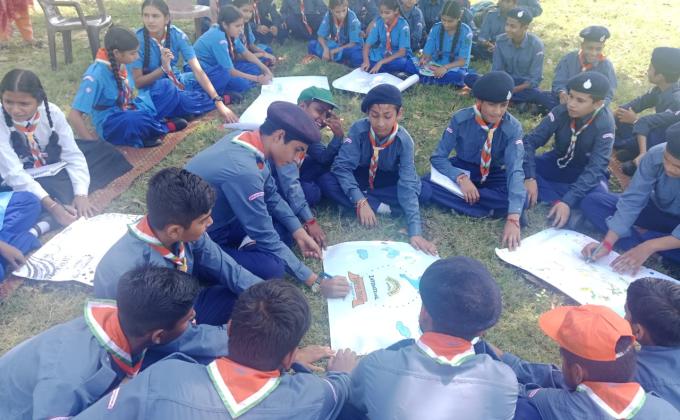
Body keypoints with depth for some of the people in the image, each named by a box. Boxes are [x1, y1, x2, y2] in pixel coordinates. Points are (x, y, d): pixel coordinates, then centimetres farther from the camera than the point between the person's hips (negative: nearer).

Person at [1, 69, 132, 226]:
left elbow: (73, 154, -16)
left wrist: (81, 194, -32)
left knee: (104, 151, -4)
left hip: (55, 168, 5)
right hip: (26, 182, -5)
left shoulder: (52, 112, -16)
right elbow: (13, 174, -29)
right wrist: (51, 205, -40)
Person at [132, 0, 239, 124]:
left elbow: (198, 70, -21)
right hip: (150, 89, -4)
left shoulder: (177, 35, -14)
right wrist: (163, 68, -34)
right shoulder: (137, 39, -20)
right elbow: (137, 82, -17)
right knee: (166, 86, -38)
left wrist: (219, 102, -31)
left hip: (175, 82, 4)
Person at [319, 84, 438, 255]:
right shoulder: (358, 129, -27)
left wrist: (415, 231, -42)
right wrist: (361, 201, -42)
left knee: (424, 192, -25)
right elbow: (342, 166, -29)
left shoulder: (404, 141, -26)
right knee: (325, 181, -30)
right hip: (359, 178, 0)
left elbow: (408, 185, -32)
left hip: (387, 181, 1)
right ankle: (380, 206, -25)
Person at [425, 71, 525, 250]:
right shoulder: (461, 119, -20)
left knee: (521, 199, -33)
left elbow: (515, 169, -32)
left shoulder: (513, 128, -22)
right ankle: (488, 211, -27)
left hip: (494, 175, 0)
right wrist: (461, 178, -35)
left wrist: (513, 218, -44)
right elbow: (438, 157, -15)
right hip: (462, 169, 1)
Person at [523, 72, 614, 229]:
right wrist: (529, 178, -35)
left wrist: (568, 201, -44)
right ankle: (556, 202, -30)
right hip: (557, 164, 3)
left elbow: (595, 168, -32)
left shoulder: (605, 126, -26)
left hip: (586, 174, -3)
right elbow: (531, 141, -20)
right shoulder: (561, 111, -18)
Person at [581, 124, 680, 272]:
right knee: (591, 202, -15)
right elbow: (632, 200, -24)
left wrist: (648, 247, -42)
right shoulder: (656, 154, -26)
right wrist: (607, 243, -32)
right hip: (656, 210, 3)